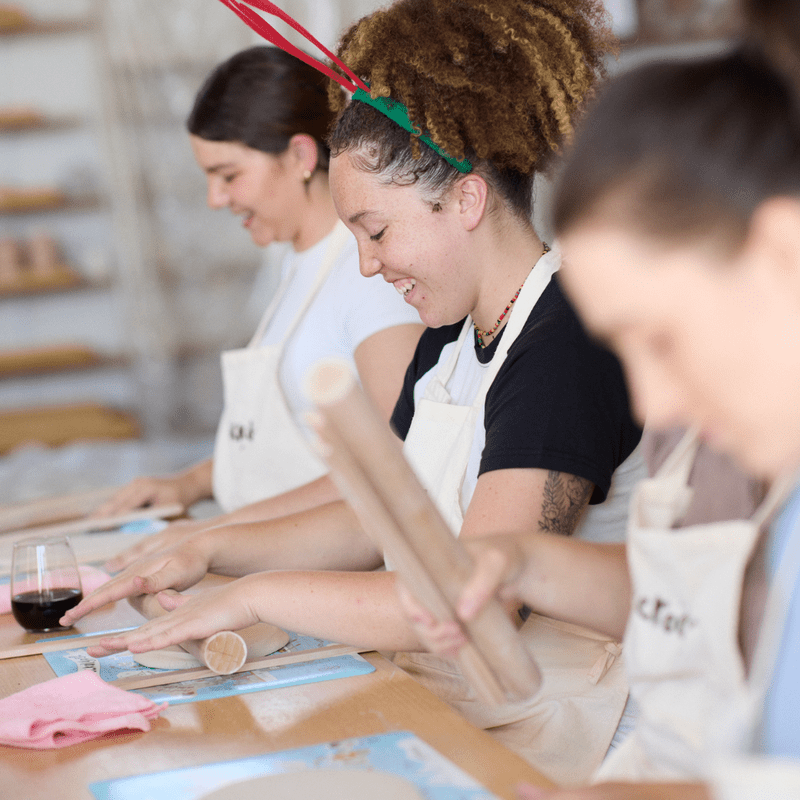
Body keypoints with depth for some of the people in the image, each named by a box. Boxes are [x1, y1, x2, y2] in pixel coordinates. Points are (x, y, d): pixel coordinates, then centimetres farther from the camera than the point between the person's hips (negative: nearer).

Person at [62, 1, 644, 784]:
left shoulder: (570, 340, -19)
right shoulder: (451, 335, 11)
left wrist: (258, 594, -17)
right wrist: (211, 548, 8)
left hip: (542, 741, -8)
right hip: (432, 704, 8)